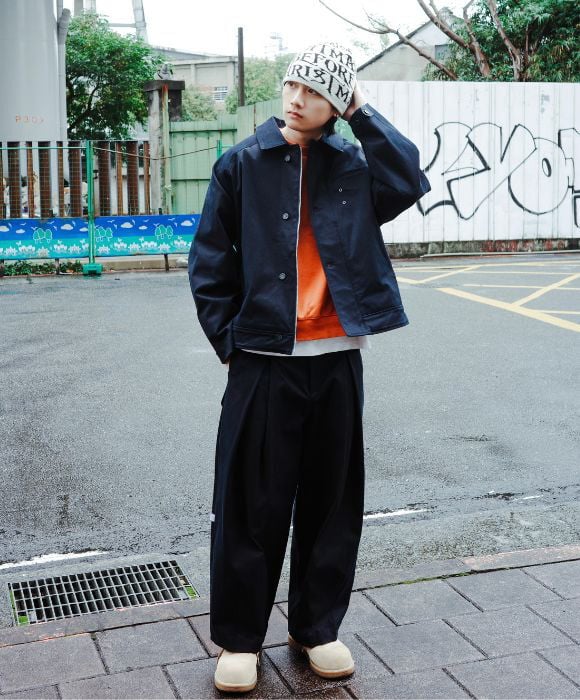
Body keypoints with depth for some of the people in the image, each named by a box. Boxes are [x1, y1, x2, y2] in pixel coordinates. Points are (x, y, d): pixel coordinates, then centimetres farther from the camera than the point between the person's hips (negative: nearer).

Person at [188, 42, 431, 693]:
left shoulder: (352, 164, 7)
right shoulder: (243, 162, 1)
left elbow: (408, 182, -12)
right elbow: (209, 260, 2)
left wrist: (363, 114, -6)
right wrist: (229, 339, -2)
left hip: (338, 359, 3)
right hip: (263, 360, -2)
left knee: (331, 500, 11)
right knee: (253, 504, 4)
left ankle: (316, 627, 29)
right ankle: (238, 638, 21)